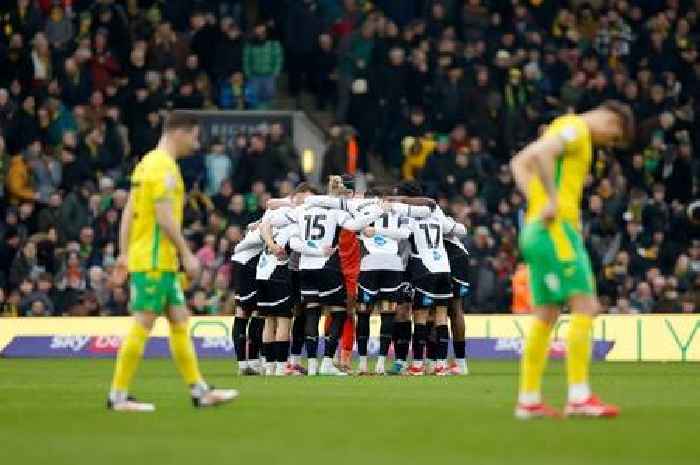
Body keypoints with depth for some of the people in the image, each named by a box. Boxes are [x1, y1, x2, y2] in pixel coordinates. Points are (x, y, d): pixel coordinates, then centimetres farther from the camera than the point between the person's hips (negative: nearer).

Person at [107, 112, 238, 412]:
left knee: (179, 321, 10)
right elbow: (165, 217, -20)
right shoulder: (163, 166, -14)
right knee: (143, 325, -7)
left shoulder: (147, 163, 16)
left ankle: (199, 391, 12)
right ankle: (118, 396, -5)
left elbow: (129, 213, 17)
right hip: (154, 261, -10)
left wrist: (124, 253, 17)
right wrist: (187, 254, -16)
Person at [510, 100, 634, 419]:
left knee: (546, 316, 9)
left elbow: (519, 163, 24)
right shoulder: (576, 129, -7)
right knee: (585, 307, -11)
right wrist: (552, 200, -21)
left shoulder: (565, 128, 22)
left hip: (536, 228, 10)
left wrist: (536, 200, 11)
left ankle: (528, 400, 8)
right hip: (557, 228, -10)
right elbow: (542, 153, -26)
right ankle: (579, 398, -15)